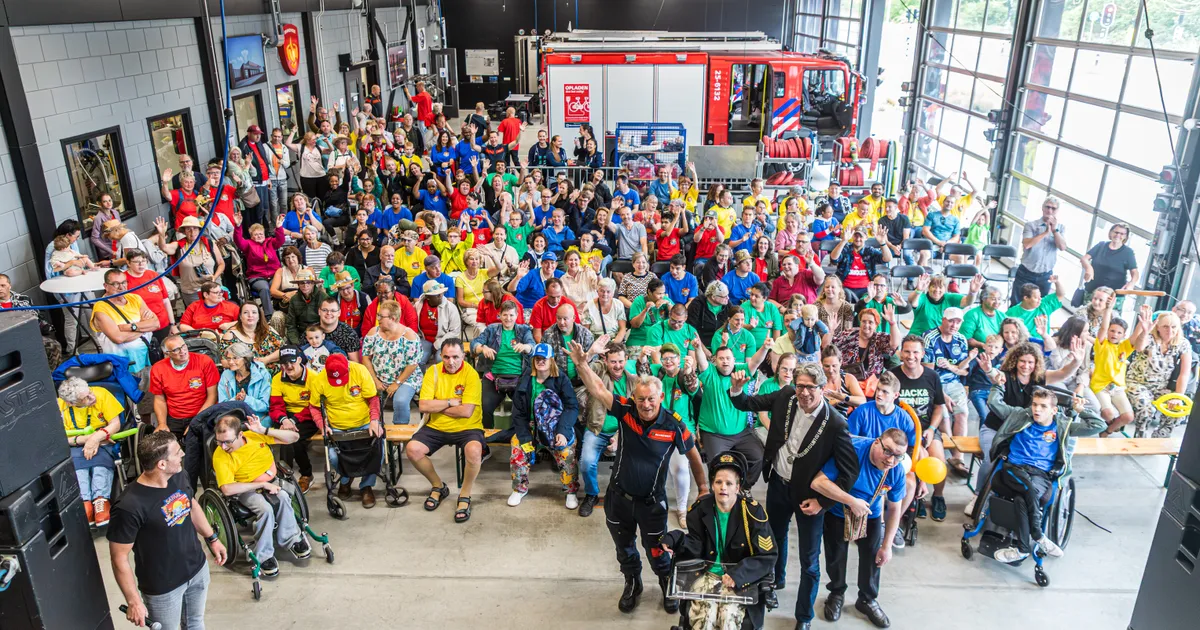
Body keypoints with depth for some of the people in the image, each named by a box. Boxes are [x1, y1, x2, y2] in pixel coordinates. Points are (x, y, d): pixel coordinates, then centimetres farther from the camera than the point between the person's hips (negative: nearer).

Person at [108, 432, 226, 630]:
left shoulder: (179, 476, -10)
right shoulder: (129, 506, -31)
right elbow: (119, 557, -22)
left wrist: (212, 538, 15)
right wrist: (133, 601, -18)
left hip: (198, 569, 6)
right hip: (163, 587, -6)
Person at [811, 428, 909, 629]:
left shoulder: (897, 471, -23)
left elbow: (895, 509, -7)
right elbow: (818, 482, -42)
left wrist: (887, 546, -6)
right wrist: (852, 501, -43)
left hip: (871, 517, 3)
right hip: (837, 514, -3)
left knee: (873, 559, 12)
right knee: (836, 558, 14)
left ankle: (868, 600, 39)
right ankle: (837, 594, 42)